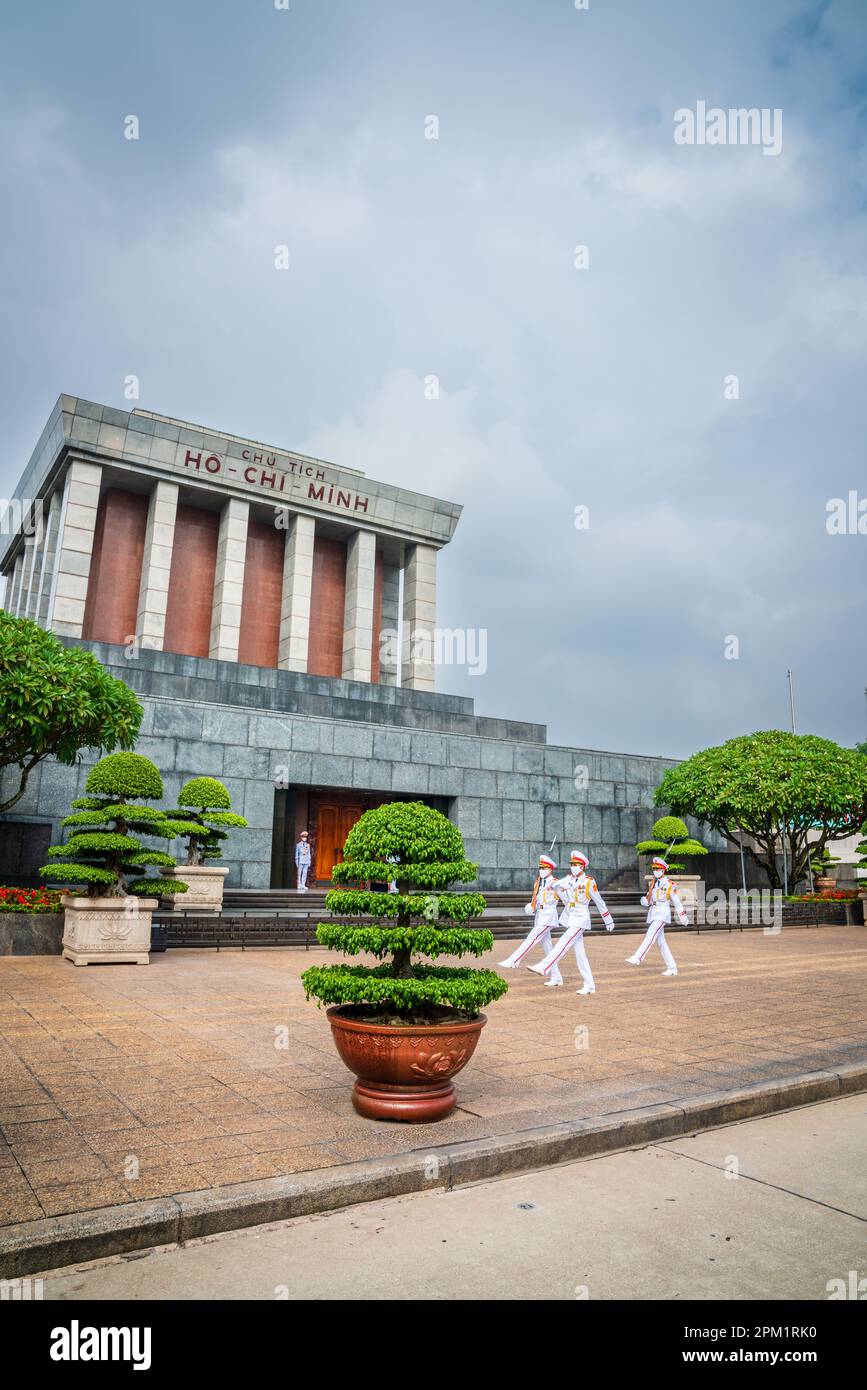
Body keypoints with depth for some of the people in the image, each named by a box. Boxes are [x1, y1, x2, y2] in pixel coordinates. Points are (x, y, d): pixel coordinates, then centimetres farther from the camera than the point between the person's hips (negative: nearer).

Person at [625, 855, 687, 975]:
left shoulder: (669, 884, -4)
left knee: (650, 935, -22)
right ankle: (672, 968, 14)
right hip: (653, 914, 7)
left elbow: (677, 903, 0)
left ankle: (637, 958, -35)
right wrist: (651, 888, -6)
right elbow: (646, 902, 10)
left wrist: (683, 919, 3)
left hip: (663, 913, -7)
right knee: (661, 942, 7)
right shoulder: (654, 884, 15)